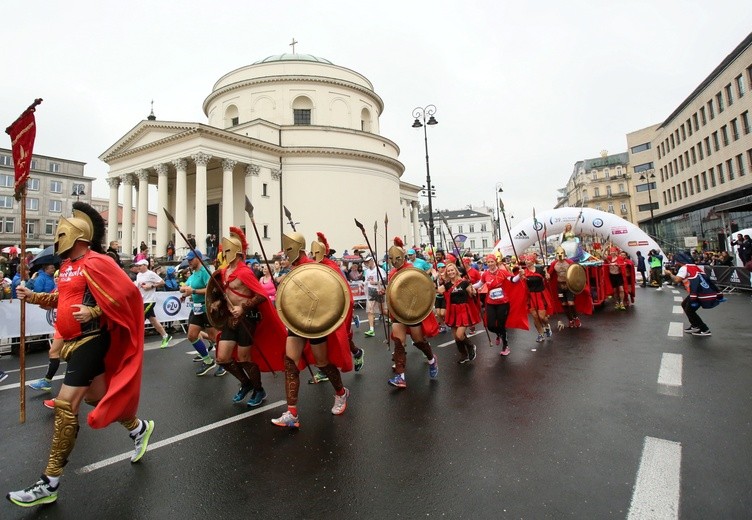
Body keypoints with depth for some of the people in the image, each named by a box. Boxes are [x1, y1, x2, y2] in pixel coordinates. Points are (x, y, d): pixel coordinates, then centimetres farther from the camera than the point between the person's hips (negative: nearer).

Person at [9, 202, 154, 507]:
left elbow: (127, 294, -21)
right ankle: (138, 428, 37)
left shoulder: (95, 262, -17)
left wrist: (94, 312, -26)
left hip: (90, 341, -10)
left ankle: (49, 483, 6)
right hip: (75, 341, 10)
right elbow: (63, 298, 24)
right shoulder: (67, 265, 13)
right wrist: (33, 296, 10)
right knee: (97, 396, 19)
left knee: (65, 406, -6)